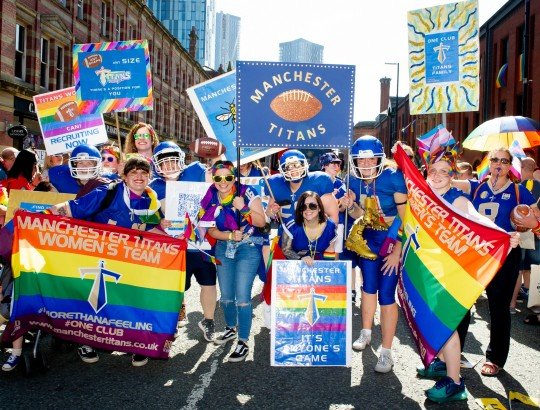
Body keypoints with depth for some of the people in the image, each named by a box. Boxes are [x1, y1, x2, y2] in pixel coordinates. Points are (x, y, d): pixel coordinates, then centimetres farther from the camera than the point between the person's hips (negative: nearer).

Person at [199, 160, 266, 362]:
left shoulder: (246, 192, -11)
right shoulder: (211, 199, -1)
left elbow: (261, 221, -11)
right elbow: (211, 230, 2)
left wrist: (243, 208, -25)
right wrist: (230, 235, -16)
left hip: (248, 248, -4)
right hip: (223, 248, 5)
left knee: (242, 295, -10)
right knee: (226, 295, 12)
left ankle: (243, 342, 1)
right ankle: (231, 328, 38)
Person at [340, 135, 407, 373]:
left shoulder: (393, 178, -22)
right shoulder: (354, 180, -5)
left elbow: (405, 218, -19)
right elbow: (360, 215, 6)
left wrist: (397, 251, -21)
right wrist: (350, 206, -17)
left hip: (392, 240, -5)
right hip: (369, 239, 5)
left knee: (386, 295, -6)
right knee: (369, 286, 18)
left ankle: (386, 352, 4)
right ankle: (366, 333, 40)